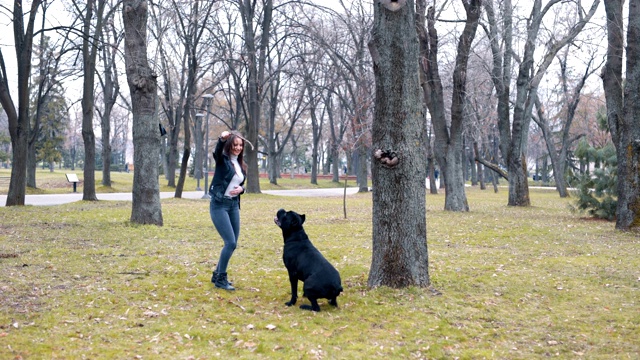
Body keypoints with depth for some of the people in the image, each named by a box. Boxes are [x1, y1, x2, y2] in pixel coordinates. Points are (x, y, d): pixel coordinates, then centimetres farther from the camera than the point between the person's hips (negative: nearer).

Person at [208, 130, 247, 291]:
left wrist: (241, 189, -4)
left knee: (232, 243, 10)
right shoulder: (222, 160, -7)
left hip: (234, 205, 7)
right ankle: (220, 279, 1)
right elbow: (217, 151, -31)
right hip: (219, 205, -7)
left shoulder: (241, 165, 12)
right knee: (230, 242, -12)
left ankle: (217, 274, 25)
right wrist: (221, 139, -51)